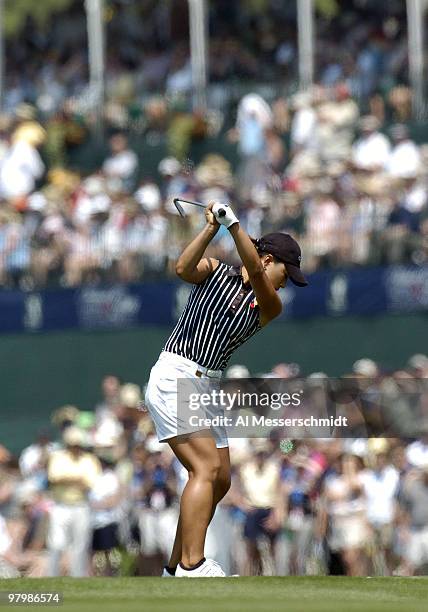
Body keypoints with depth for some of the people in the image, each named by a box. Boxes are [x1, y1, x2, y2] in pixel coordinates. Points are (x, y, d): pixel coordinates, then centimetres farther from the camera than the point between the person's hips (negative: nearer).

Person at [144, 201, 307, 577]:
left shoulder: (268, 306, 10)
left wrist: (234, 225, -20)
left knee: (220, 481, 9)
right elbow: (184, 268, -18)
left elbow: (253, 271, -9)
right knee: (207, 467, -20)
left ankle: (176, 567, 20)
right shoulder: (214, 272, 3)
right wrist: (212, 229, -26)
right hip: (174, 378, -7)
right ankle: (192, 566, -27)